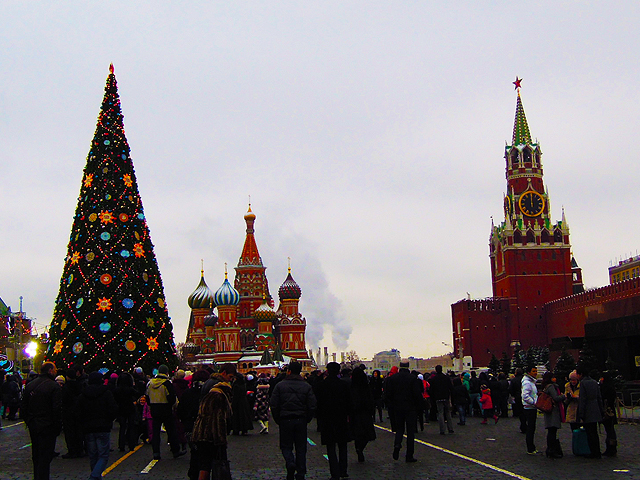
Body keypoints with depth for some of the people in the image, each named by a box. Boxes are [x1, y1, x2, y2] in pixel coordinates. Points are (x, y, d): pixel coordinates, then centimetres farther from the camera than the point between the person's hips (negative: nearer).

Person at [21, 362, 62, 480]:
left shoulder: (30, 385, 7)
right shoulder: (54, 386, -13)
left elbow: (23, 407, 12)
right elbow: (57, 409, -16)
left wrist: (29, 422, 17)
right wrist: (58, 427, -8)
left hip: (33, 426, 7)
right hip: (47, 428, -7)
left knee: (36, 456, 19)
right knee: (45, 457, -2)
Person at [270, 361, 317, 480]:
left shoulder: (280, 385, -3)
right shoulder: (306, 386, 2)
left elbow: (274, 405, -4)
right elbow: (312, 406, -1)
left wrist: (278, 420, 7)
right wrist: (307, 419, 11)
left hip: (285, 420, -1)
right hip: (301, 420, 2)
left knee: (286, 446, 11)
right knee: (301, 448, 10)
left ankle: (290, 463, -16)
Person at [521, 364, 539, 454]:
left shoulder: (532, 382, 17)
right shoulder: (527, 383, -17)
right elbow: (525, 396, -25)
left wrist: (537, 401, 13)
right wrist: (534, 402, -22)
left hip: (533, 408, 10)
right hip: (529, 408, -10)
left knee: (531, 429, 14)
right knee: (530, 429, -6)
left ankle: (531, 448, 21)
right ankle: (530, 450, -3)